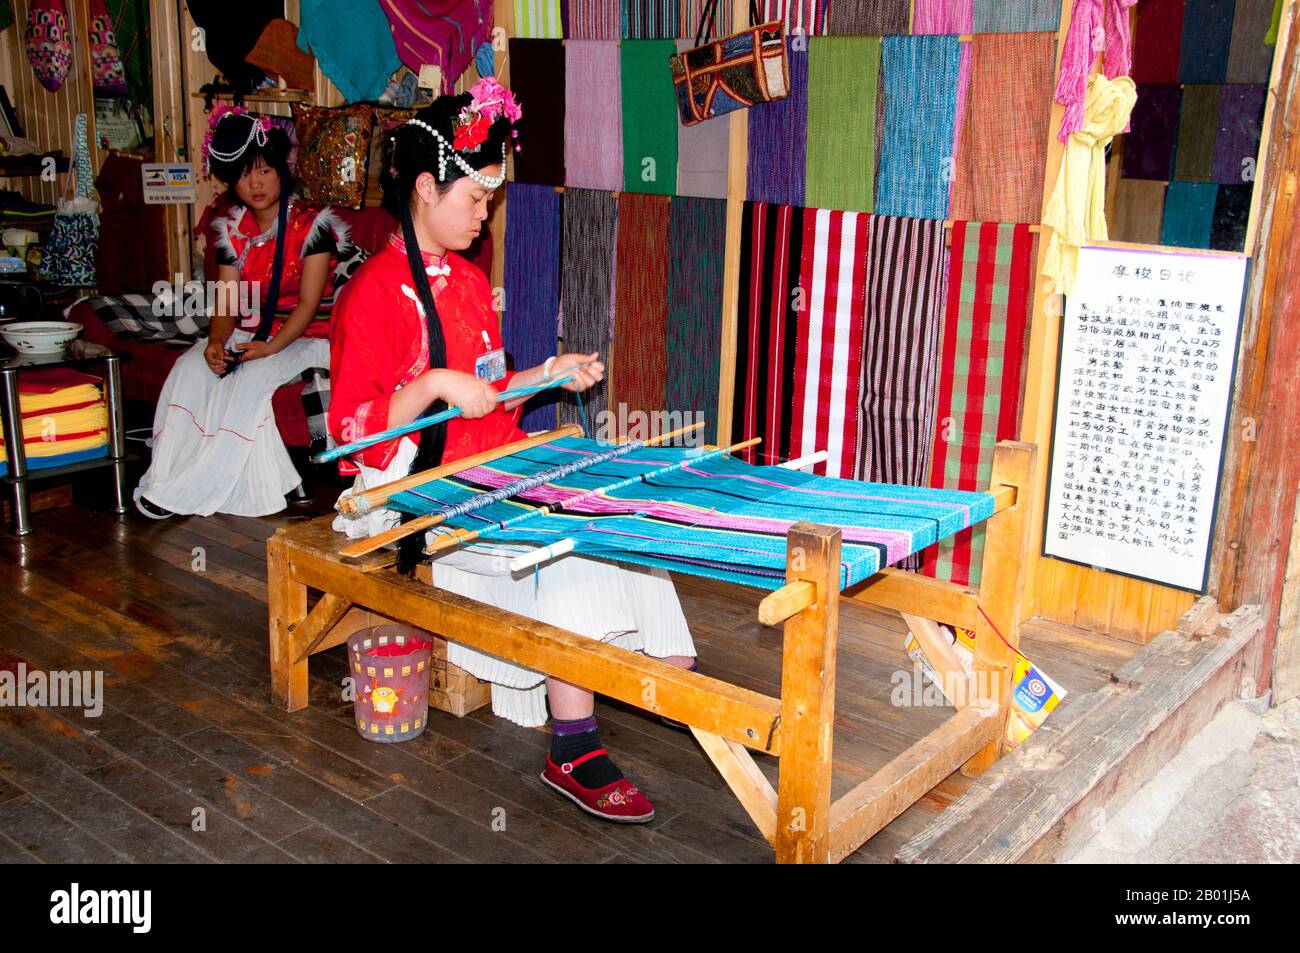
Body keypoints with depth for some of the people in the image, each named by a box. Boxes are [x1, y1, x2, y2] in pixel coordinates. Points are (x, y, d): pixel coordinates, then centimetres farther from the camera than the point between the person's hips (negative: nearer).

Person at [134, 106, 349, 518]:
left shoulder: (313, 224, -7)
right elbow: (226, 302, 4)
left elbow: (308, 303, -13)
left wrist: (270, 347, -26)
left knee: (248, 380, -31)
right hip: (249, 333, 6)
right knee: (189, 368, -21)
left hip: (302, 336, -5)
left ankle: (186, 492, -24)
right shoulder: (233, 232, 10)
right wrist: (216, 341, -18)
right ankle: (167, 480, -21)